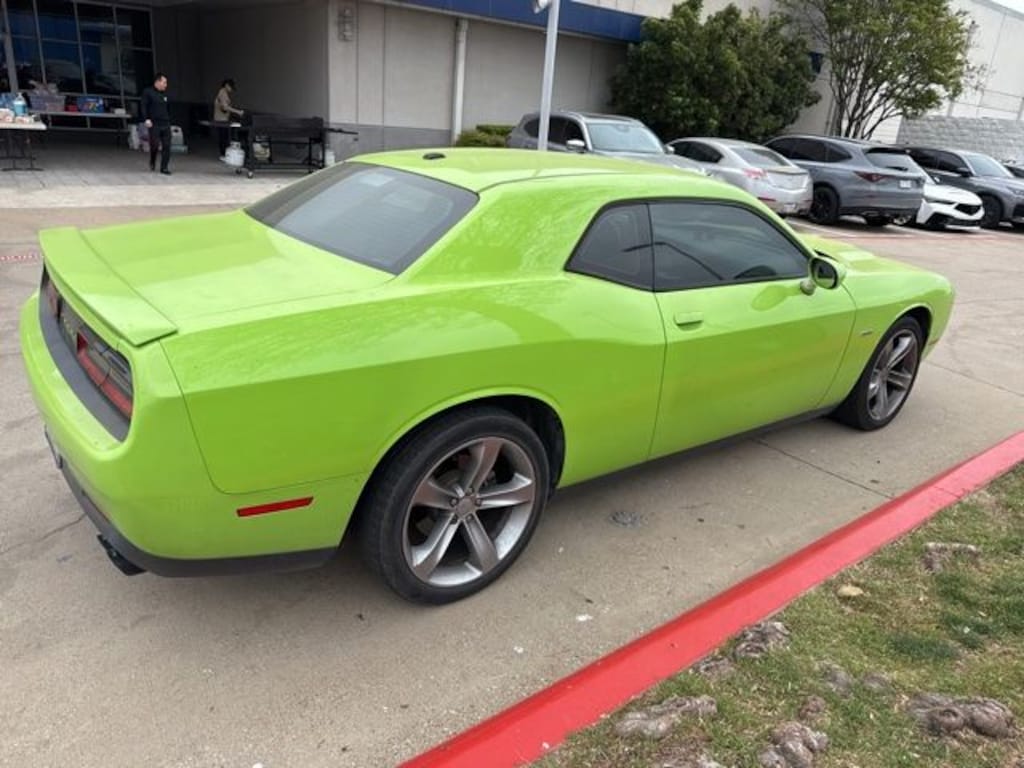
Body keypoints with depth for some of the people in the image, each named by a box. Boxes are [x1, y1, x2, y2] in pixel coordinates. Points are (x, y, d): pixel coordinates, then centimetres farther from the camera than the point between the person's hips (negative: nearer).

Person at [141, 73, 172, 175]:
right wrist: (146, 119, -17)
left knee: (166, 146, -2)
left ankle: (164, 167, 3)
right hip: (154, 124, -5)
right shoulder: (148, 92, -1)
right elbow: (144, 107, -6)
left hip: (165, 124, 5)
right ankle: (152, 162, 20)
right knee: (154, 145, -6)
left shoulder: (164, 94, 15)